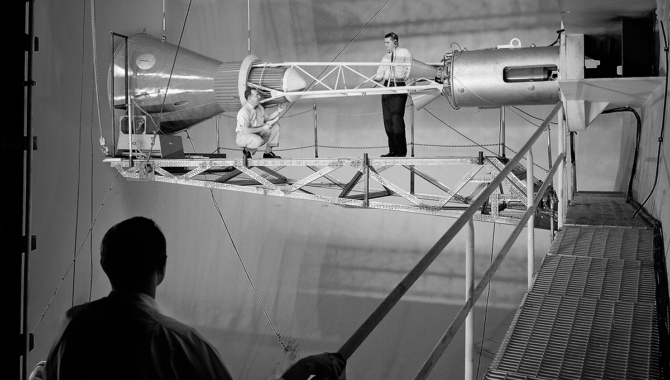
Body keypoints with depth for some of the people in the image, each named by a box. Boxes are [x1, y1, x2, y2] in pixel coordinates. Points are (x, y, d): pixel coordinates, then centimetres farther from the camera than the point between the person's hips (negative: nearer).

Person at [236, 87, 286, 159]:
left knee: (275, 125, 0)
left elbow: (267, 119, 18)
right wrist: (263, 128, -23)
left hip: (258, 134, 9)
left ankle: (268, 152, 1)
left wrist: (278, 111, 3)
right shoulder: (244, 111, -25)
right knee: (258, 140, -40)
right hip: (243, 136, -9)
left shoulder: (259, 107, 2)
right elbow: (246, 130, -30)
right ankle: (247, 151, -6)